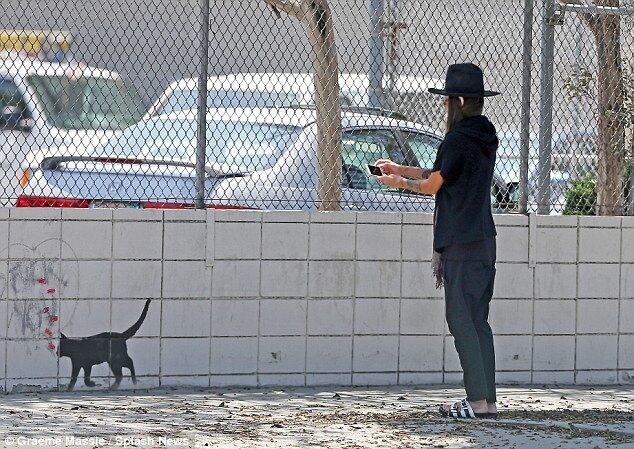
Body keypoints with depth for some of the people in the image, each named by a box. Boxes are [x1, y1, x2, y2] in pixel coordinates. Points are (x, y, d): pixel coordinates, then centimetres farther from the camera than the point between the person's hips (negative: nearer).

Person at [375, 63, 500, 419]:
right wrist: (399, 169, 28)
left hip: (460, 243, -9)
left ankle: (478, 401, -11)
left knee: (462, 320, -7)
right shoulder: (485, 138, 13)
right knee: (478, 321, 10)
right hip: (484, 240, 9)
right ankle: (488, 400, 9)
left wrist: (399, 182, 13)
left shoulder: (458, 140, -15)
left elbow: (432, 185, -5)